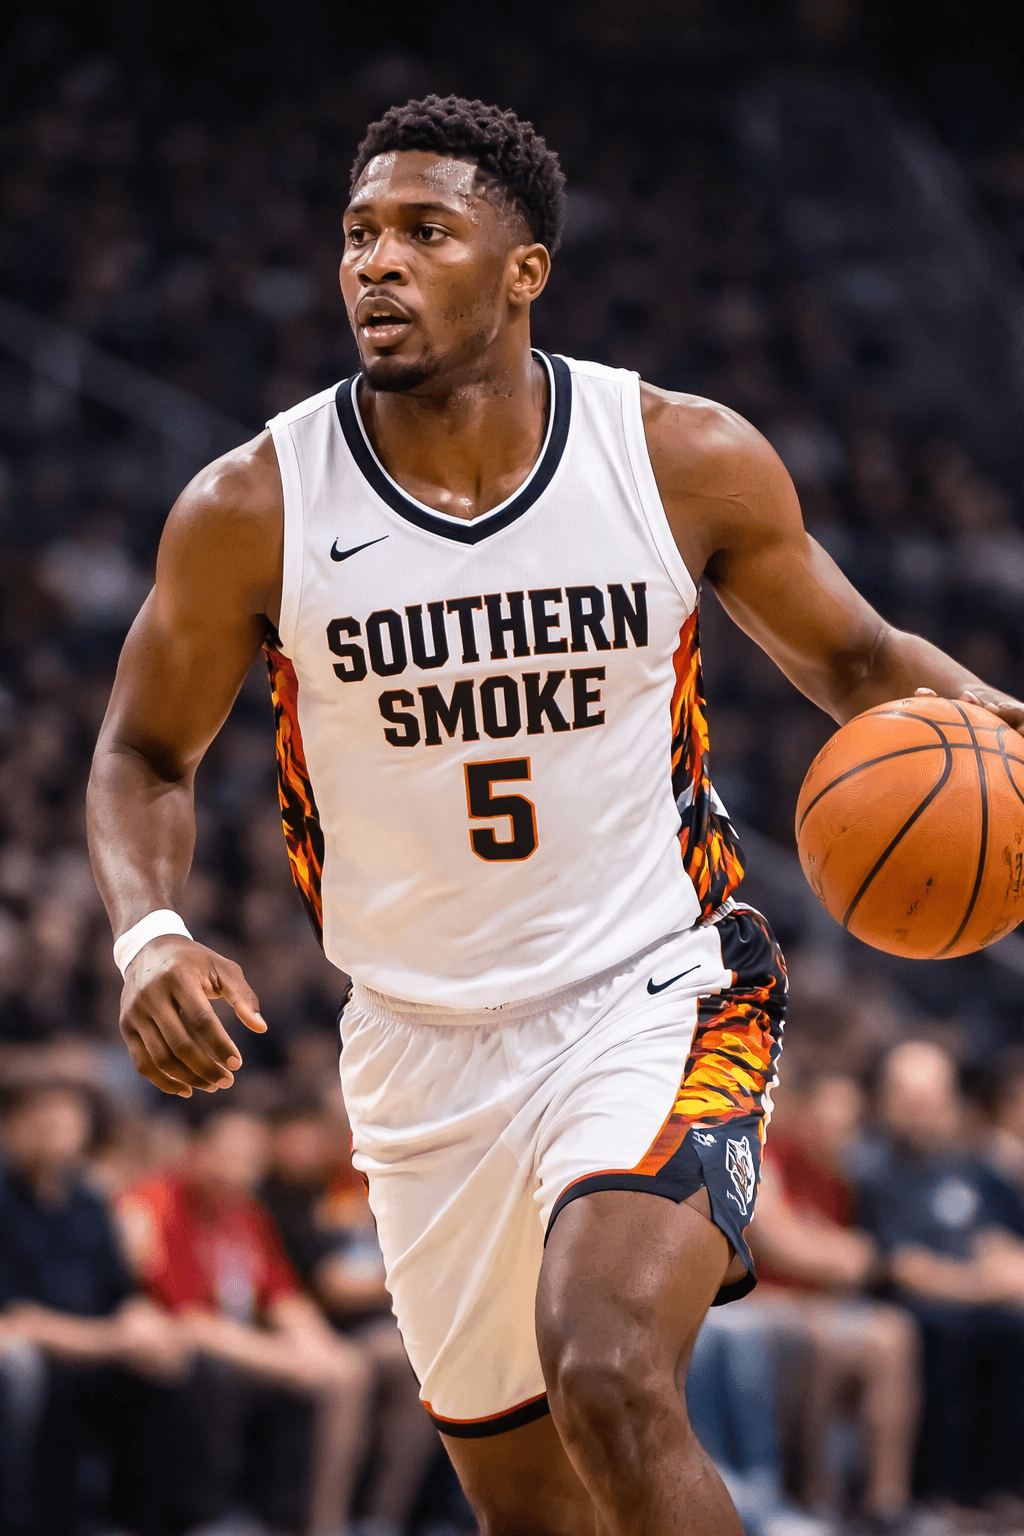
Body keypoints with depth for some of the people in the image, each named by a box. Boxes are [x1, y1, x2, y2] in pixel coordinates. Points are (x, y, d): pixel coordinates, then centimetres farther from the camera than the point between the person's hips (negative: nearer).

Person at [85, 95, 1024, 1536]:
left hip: (660, 998, -2)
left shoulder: (691, 461, -8)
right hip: (426, 1047, 2)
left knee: (612, 1383, -28)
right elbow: (144, 753, 5)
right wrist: (149, 935, -15)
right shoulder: (252, 511, -9)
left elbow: (852, 660, 8)